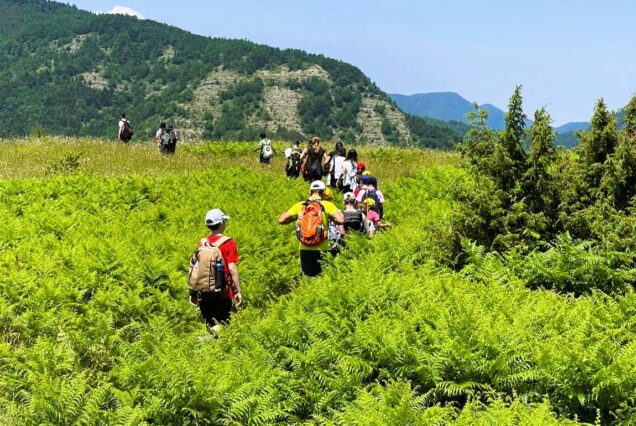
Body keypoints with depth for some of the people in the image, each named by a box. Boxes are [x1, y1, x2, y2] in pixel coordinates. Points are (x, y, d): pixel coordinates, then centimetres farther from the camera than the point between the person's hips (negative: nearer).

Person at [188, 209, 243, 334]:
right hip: (223, 292, -4)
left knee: (210, 324, 13)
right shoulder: (228, 243, -9)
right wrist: (238, 291, -9)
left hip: (204, 291, 4)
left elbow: (193, 267, 5)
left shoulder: (202, 243, 4)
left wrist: (193, 293, 11)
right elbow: (232, 269, -14)